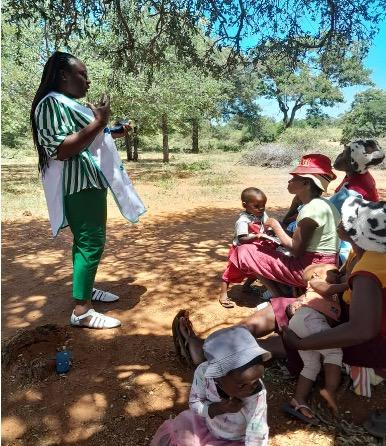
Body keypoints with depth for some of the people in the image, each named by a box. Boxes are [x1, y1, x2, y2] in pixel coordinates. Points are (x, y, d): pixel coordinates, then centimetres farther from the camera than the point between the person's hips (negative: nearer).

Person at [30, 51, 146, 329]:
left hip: (91, 182, 11)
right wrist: (98, 123, -21)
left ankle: (87, 288, 28)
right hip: (79, 185, -11)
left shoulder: (70, 104, 20)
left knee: (89, 240, 15)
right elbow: (61, 149, -24)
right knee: (91, 242, -12)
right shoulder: (51, 103, -12)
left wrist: (111, 134, 18)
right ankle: (81, 311, -6)